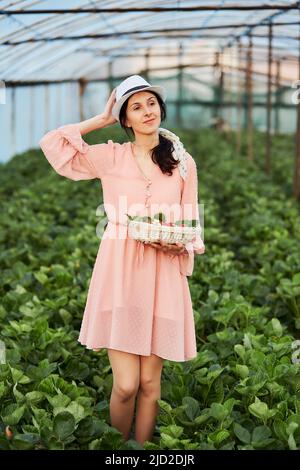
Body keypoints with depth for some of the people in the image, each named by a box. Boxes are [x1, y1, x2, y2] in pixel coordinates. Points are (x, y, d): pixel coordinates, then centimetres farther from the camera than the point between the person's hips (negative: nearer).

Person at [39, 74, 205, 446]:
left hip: (162, 276, 2)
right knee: (125, 385, -6)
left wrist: (179, 245, -10)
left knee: (150, 382, 6)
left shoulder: (184, 163, 8)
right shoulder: (110, 157, 5)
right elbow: (51, 143, -2)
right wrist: (101, 120, 5)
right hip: (119, 274, -1)